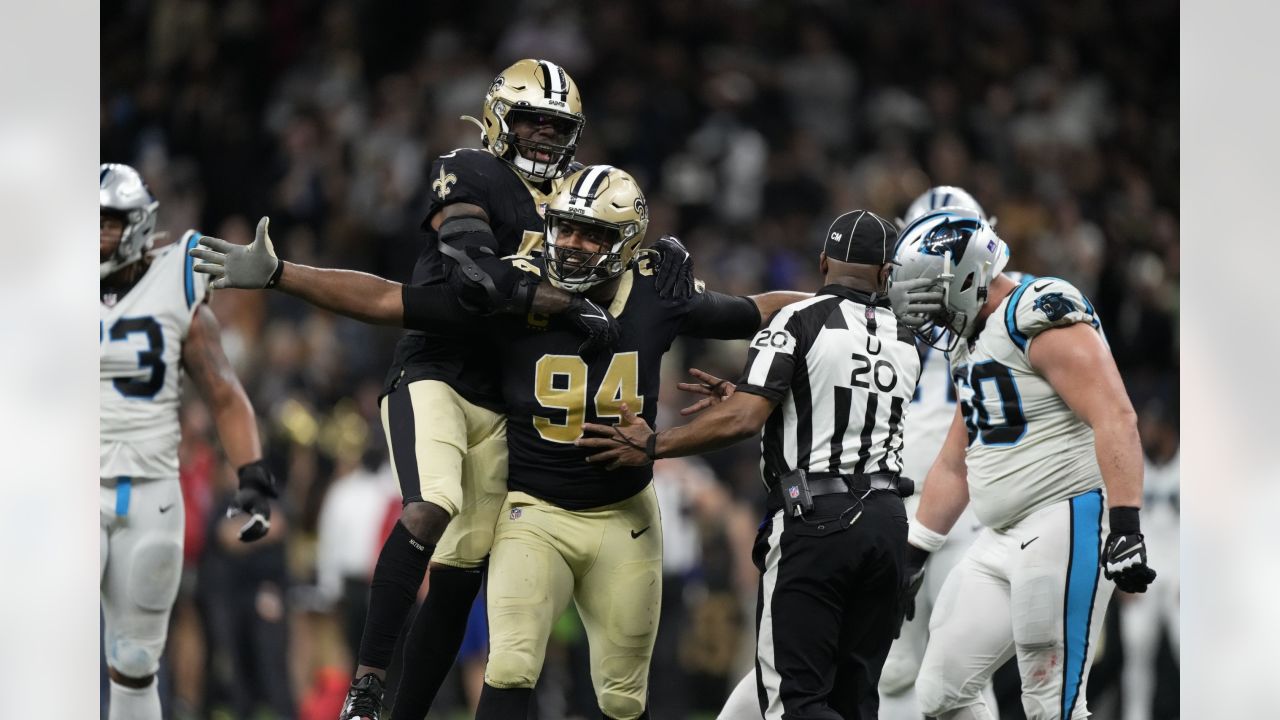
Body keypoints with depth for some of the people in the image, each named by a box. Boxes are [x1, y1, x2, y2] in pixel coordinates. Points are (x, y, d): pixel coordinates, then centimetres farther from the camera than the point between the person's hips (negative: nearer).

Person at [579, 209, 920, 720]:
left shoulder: (800, 323, -6)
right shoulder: (905, 342, 12)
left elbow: (742, 421, -14)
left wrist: (650, 447, -4)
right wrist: (742, 399, 26)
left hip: (816, 519, -6)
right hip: (886, 519, 6)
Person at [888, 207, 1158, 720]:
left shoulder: (1041, 319, -12)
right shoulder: (972, 345, 19)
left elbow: (1114, 417, -22)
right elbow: (954, 467, 27)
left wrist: (1125, 525, -29)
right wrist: (912, 555, 25)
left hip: (1064, 524, -10)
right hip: (1002, 542, 10)